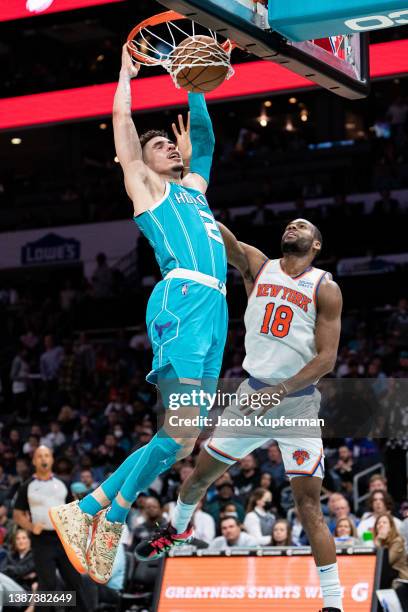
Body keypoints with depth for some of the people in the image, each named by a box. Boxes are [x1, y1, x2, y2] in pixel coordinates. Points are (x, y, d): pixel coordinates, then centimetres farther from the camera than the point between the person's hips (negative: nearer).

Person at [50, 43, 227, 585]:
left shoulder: (192, 186, 31)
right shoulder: (143, 184, 13)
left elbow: (203, 133, 37)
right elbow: (123, 125, 12)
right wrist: (127, 72, 22)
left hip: (215, 307, 8)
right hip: (182, 300, -8)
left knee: (184, 438, 0)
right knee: (180, 433, -19)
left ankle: (89, 509, 4)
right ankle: (110, 522, -13)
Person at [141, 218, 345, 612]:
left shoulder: (325, 289, -5)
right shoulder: (257, 267, 5)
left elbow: (327, 357, -10)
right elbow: (220, 237, -7)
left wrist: (281, 390, -22)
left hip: (298, 403, -4)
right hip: (252, 393, 4)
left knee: (308, 503, -10)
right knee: (201, 473, 17)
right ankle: (176, 528, 48)